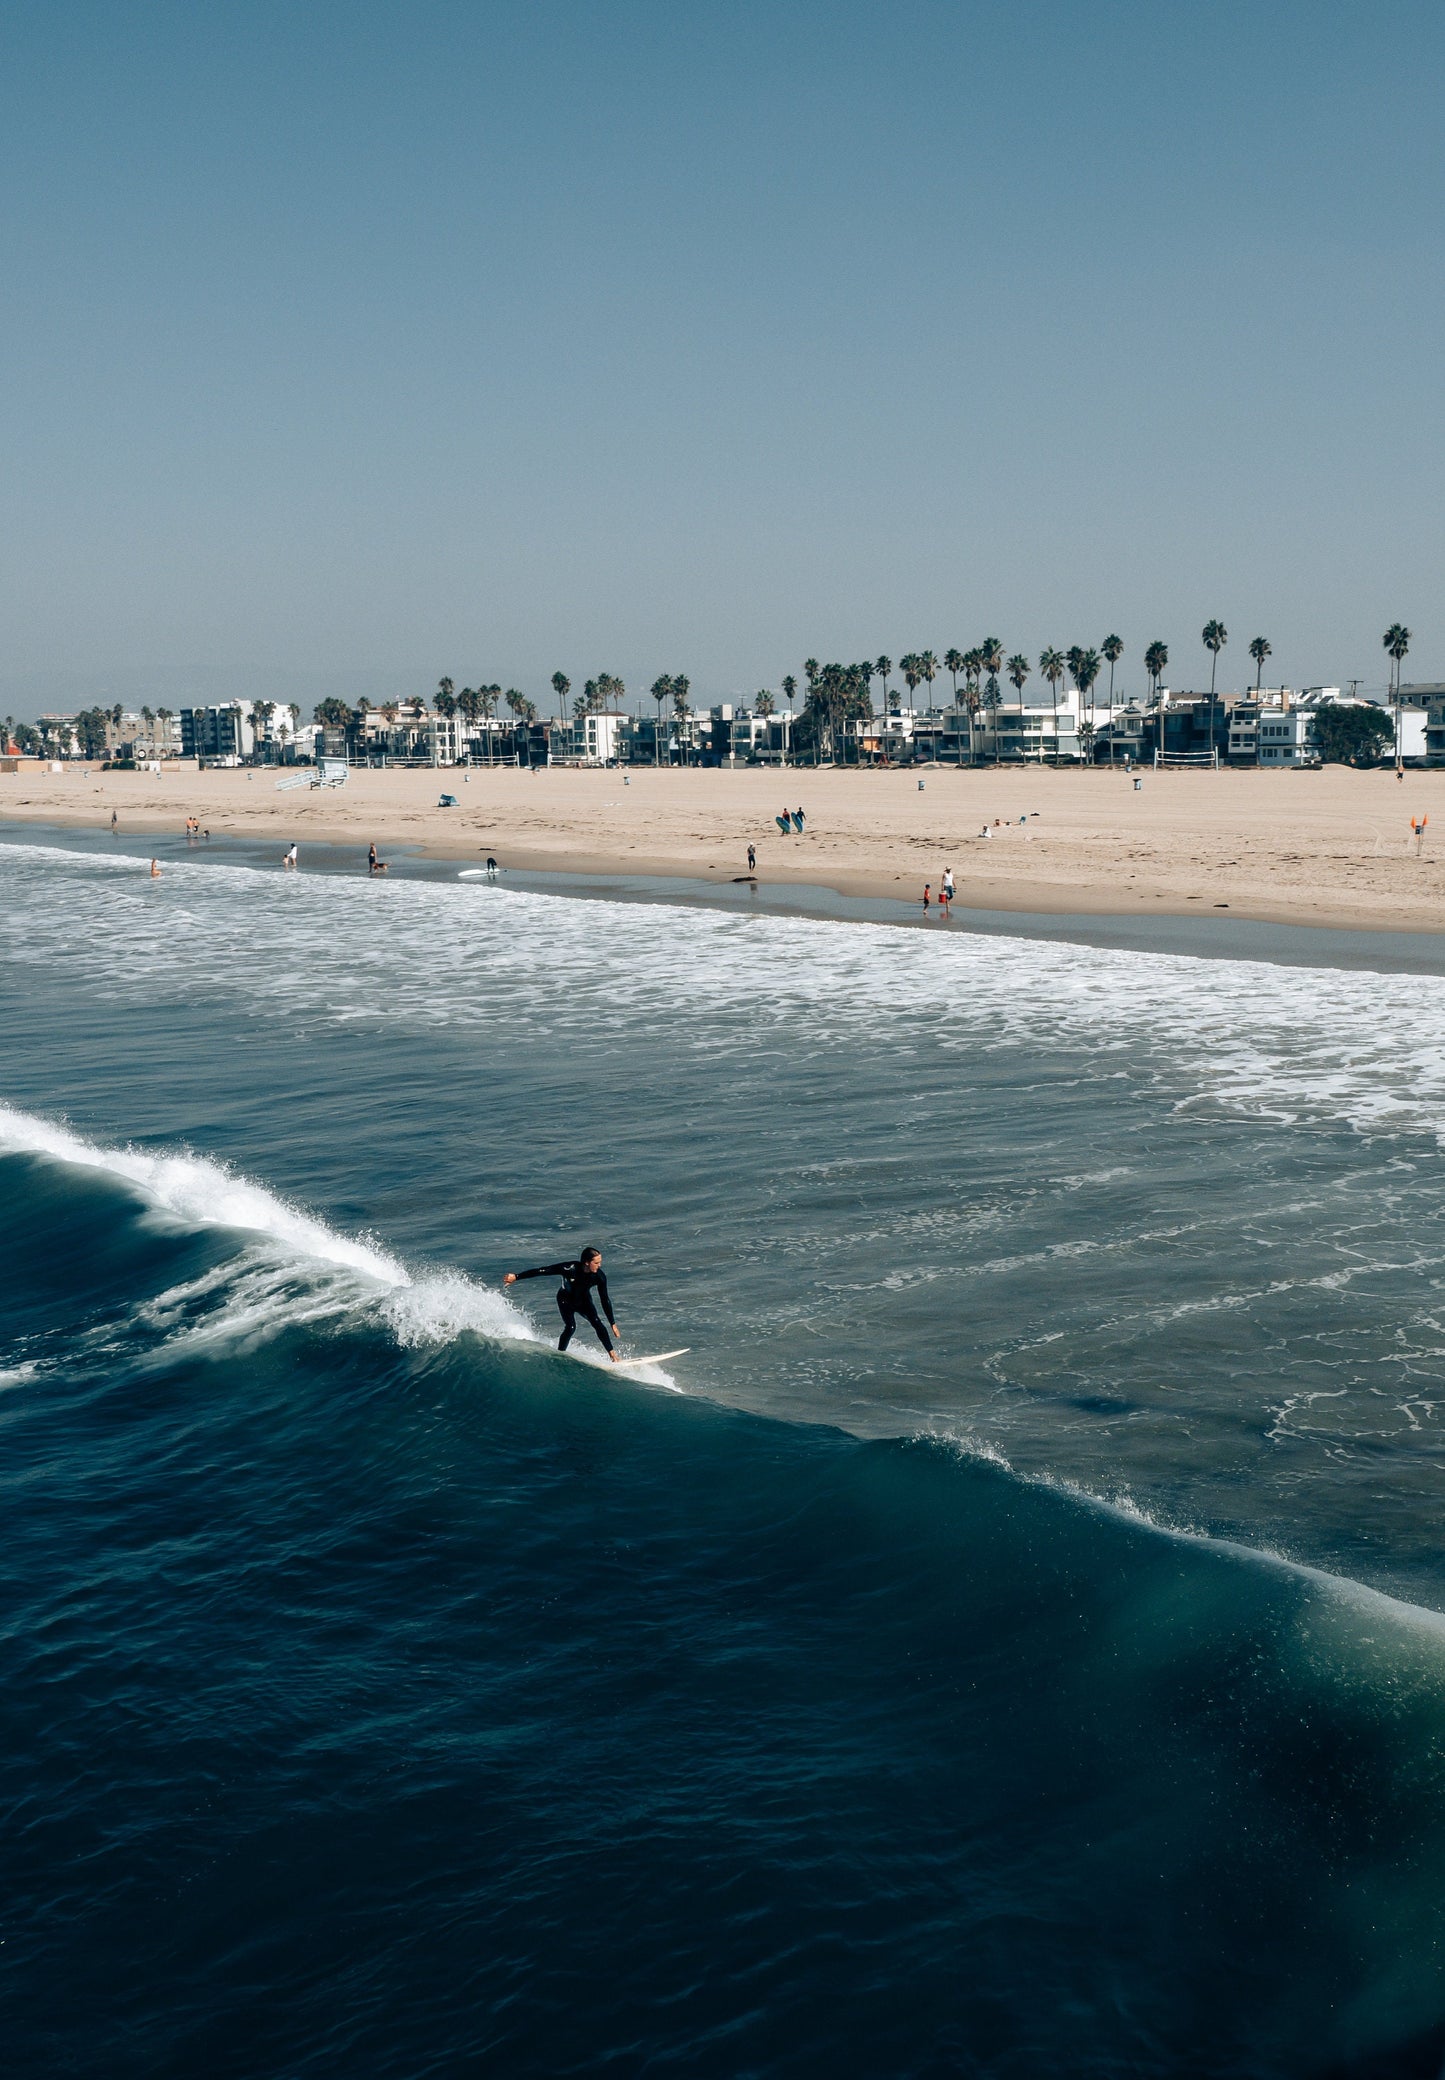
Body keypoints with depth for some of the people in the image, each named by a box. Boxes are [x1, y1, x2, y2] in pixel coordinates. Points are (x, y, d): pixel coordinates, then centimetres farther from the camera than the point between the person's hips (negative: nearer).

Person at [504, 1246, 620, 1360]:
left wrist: (613, 1324, -13)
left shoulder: (599, 1276, -25)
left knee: (597, 1323, -19)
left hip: (584, 1301, 2)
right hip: (566, 1300, -2)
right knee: (570, 1326, -24)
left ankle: (612, 1355, -13)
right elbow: (542, 1271, -29)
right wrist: (516, 1276, -29)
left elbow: (605, 1300, -14)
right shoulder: (570, 1268, -34)